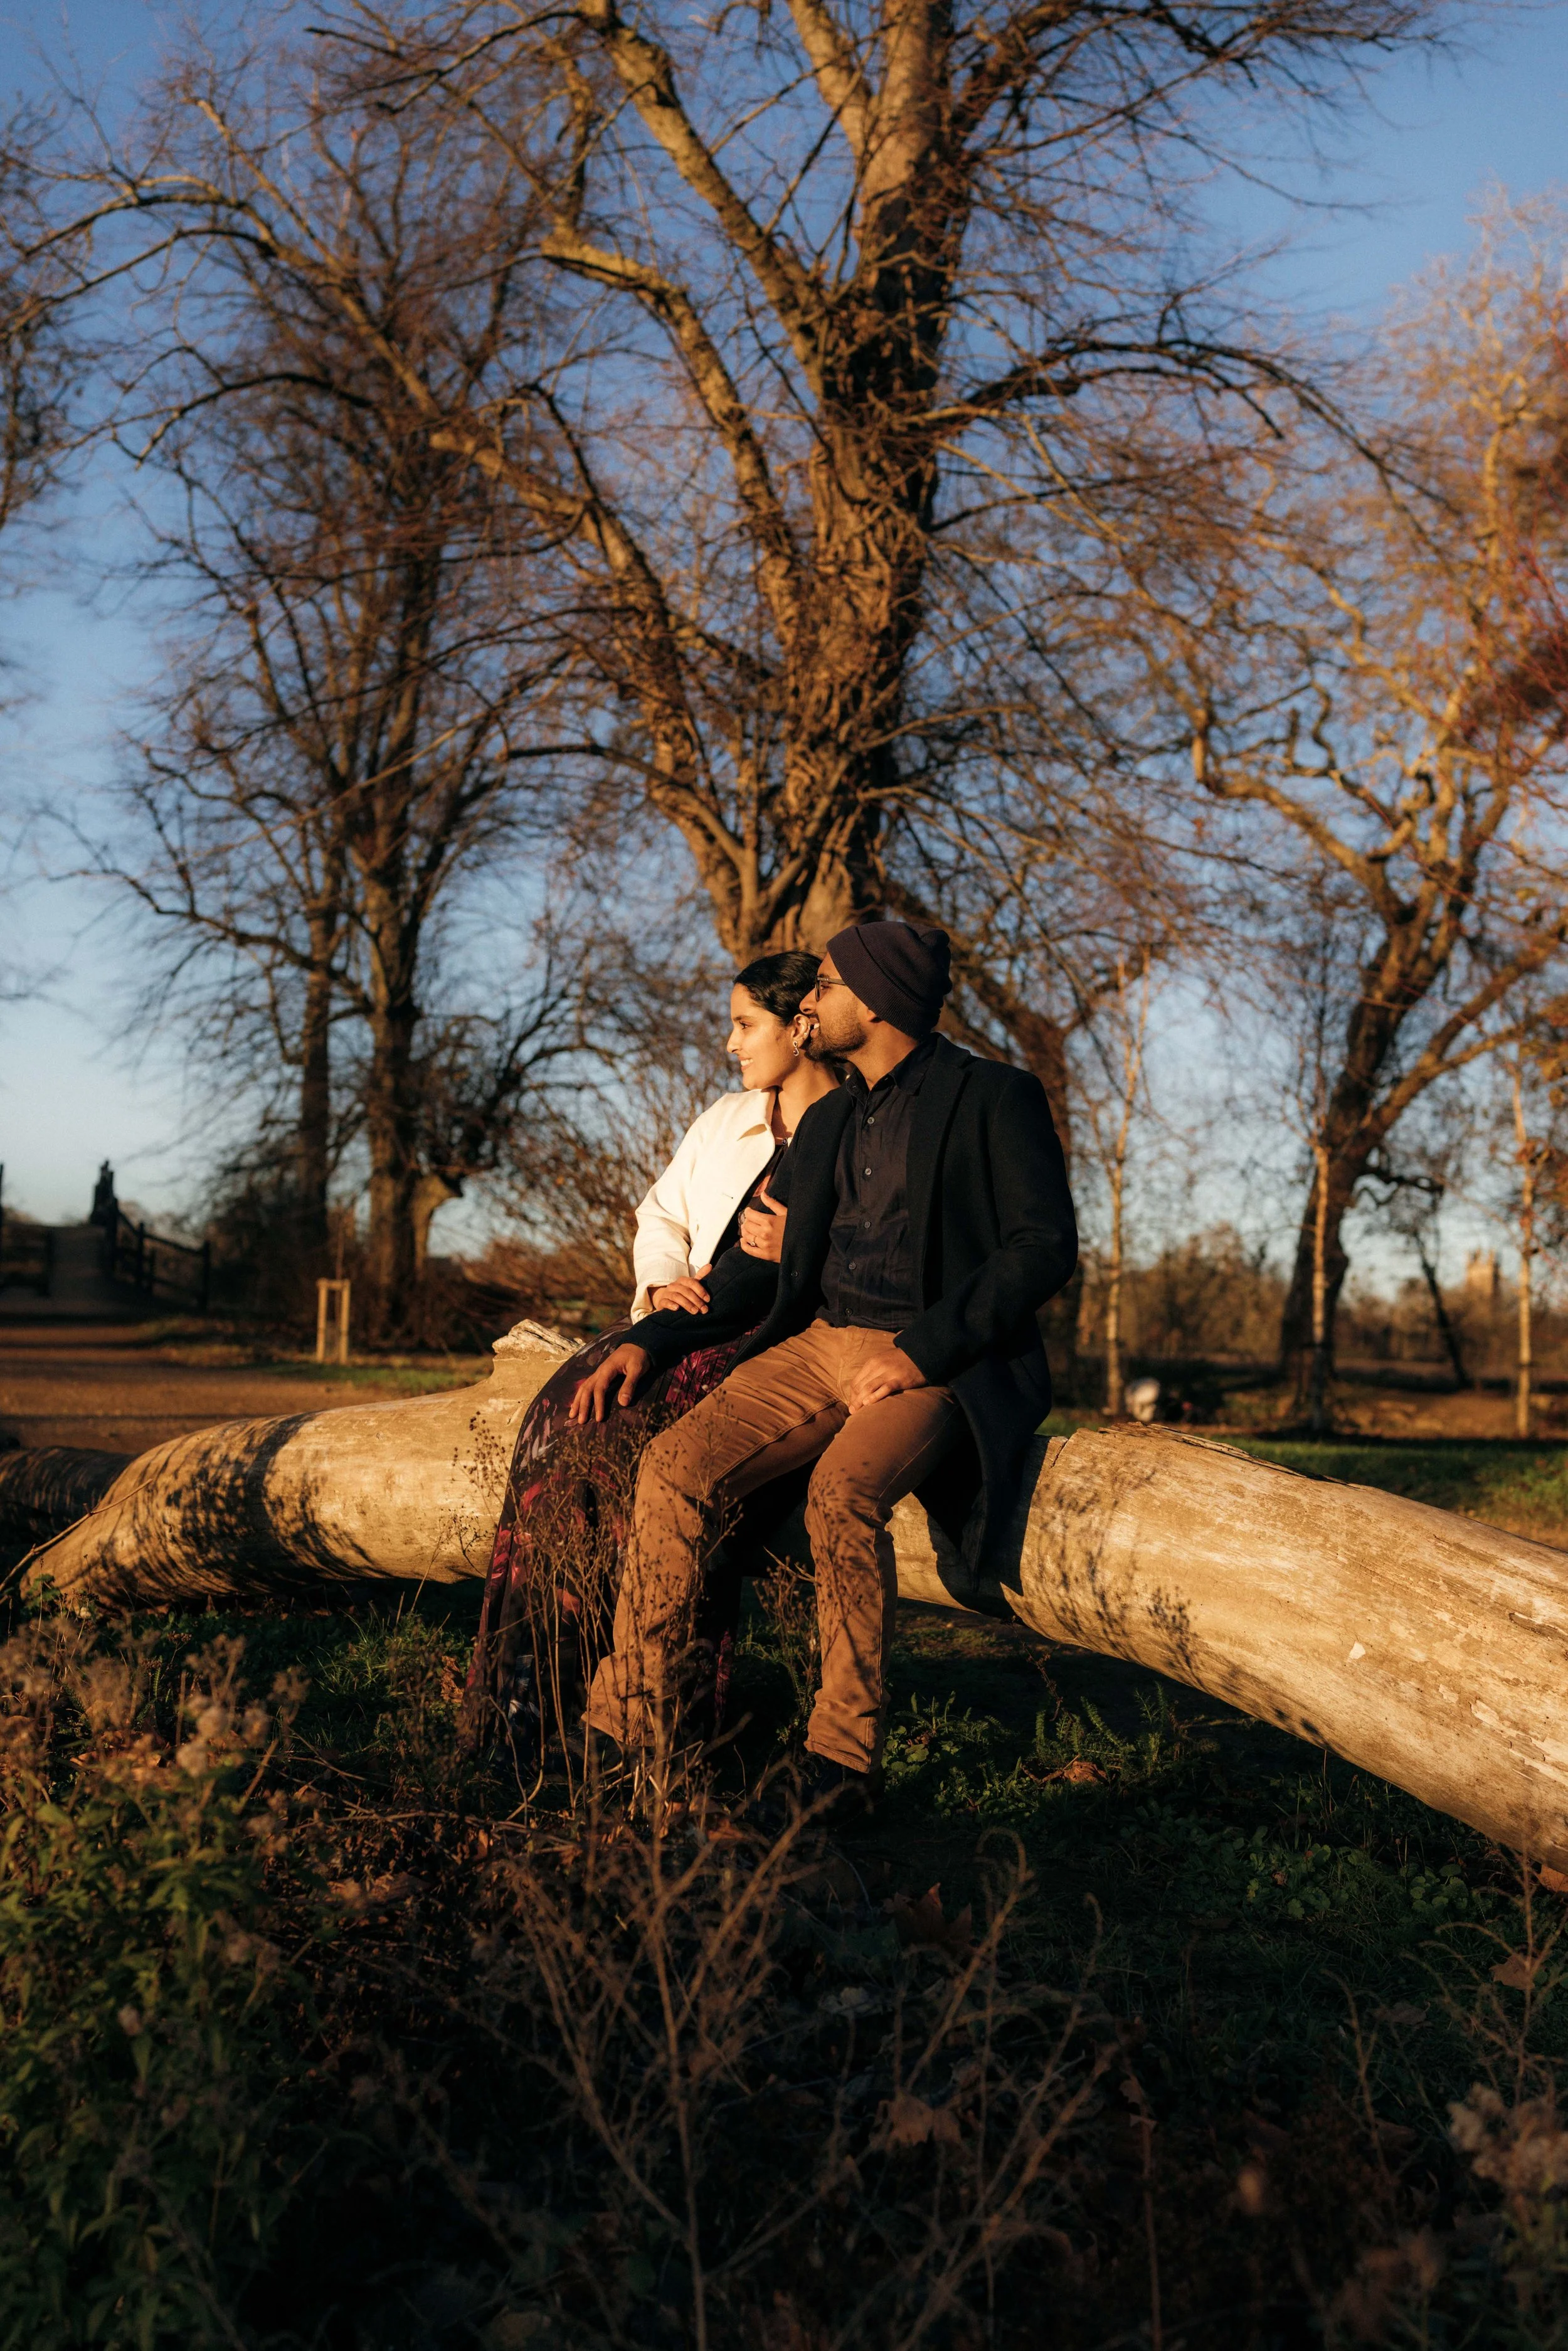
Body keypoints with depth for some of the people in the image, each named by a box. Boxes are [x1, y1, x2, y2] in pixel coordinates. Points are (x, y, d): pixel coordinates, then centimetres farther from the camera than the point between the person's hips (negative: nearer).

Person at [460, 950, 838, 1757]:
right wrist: (664, 1281, 2)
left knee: (632, 1433, -31)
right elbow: (661, 1215, 21)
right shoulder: (724, 1121, 20)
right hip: (690, 1320, 6)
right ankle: (537, 1677, -21)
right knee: (569, 1410, -22)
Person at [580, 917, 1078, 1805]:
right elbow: (779, 1267, 21)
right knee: (677, 1465, -17)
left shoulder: (995, 1099, -2)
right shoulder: (829, 1121, 20)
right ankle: (628, 1730, -11)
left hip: (944, 1363, -6)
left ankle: (844, 1760, -22)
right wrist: (652, 1339, 9)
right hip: (823, 1344, 6)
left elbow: (1047, 1246, -11)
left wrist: (924, 1351, -19)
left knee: (845, 1489, -34)